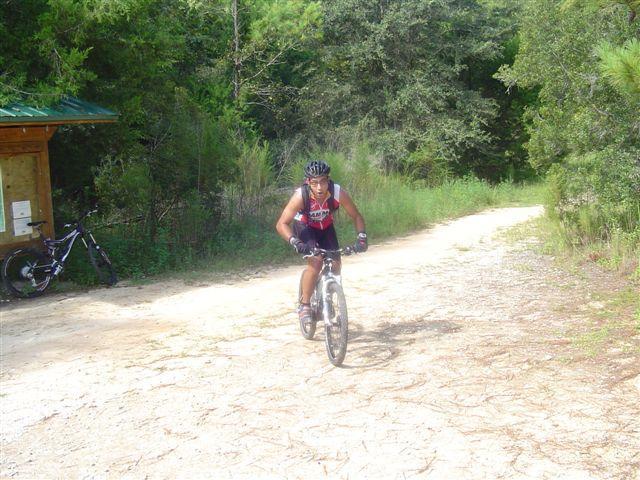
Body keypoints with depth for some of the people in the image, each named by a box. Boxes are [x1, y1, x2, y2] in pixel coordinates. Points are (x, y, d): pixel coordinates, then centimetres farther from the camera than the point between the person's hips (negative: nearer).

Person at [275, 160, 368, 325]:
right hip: (305, 227, -3)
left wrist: (361, 237, -32)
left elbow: (356, 216, -17)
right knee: (315, 261, -24)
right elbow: (281, 224, -33)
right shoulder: (301, 196, -35)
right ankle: (304, 305, -9)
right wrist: (295, 242, -48)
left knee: (335, 264, -9)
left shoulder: (338, 193, -31)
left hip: (326, 227, 3)